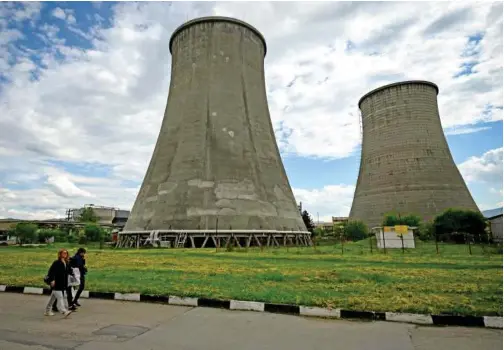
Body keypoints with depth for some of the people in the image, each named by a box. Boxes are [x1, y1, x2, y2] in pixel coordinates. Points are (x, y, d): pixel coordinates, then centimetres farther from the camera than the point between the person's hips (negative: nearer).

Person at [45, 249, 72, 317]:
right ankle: (64, 311, -15)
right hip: (56, 284, -8)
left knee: (53, 297, 18)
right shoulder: (56, 263, -13)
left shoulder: (65, 263, 9)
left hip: (61, 284, 8)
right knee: (59, 297, -11)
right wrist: (52, 280, -25)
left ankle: (48, 311, 31)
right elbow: (51, 271, -18)